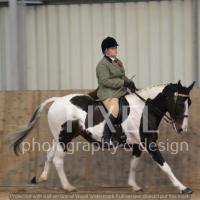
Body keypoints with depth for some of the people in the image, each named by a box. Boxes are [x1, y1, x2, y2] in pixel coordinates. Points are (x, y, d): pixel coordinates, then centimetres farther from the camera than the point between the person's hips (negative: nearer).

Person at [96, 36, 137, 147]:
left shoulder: (118, 62, 21)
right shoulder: (102, 64, -8)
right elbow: (105, 81, -19)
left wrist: (130, 83, 5)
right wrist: (123, 83, -20)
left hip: (121, 92, 10)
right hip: (108, 94, -10)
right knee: (114, 110, -30)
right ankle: (106, 139, -26)